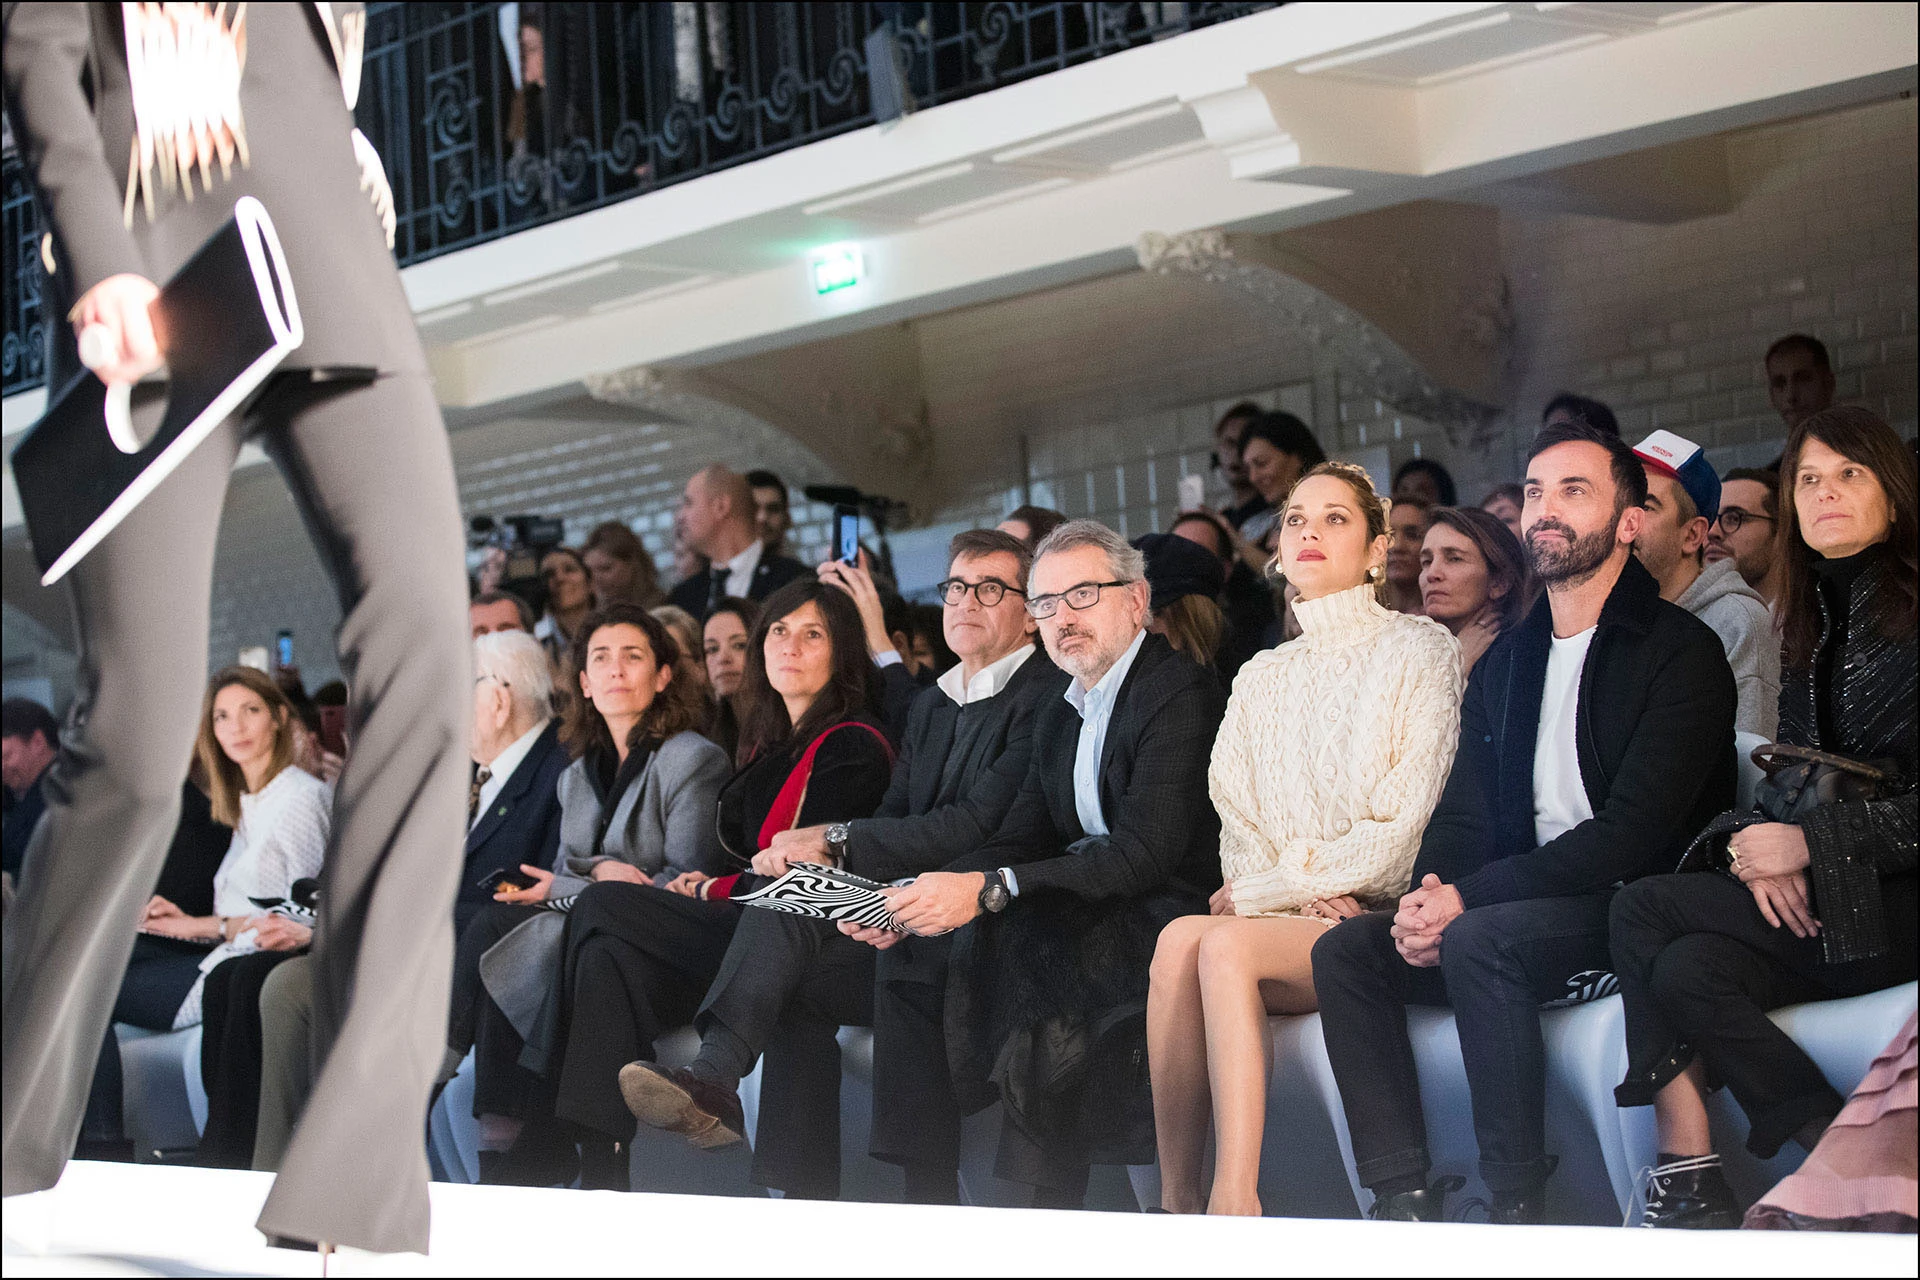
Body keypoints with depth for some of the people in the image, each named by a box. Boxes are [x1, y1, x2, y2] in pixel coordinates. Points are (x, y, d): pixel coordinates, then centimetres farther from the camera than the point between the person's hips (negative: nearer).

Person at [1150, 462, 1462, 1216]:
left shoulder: (1421, 650, 6)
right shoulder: (1261, 678, 24)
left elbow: (1409, 821, -4)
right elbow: (1237, 821, 14)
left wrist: (1268, 889, -9)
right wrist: (1305, 891, -8)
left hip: (1375, 918, -4)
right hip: (1283, 919, 4)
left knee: (1223, 943, -33)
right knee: (1180, 937, -31)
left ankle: (1234, 1200, -42)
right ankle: (1178, 1198, -35)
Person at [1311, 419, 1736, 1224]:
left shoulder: (1680, 651, -6)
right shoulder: (1503, 663, 17)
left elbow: (1632, 831, -17)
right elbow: (1464, 816, 14)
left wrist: (1467, 898, -21)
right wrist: (1428, 897, -11)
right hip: (1518, 908, 7)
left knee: (1480, 940, -33)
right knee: (1347, 949, -12)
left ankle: (1515, 1209, -27)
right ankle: (1403, 1198, -19)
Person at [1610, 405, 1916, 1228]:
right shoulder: (1812, 630, 17)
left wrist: (1809, 844, -14)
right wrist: (1757, 849, -5)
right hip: (1815, 903, 6)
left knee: (1645, 912, -18)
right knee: (1686, 969, -22)